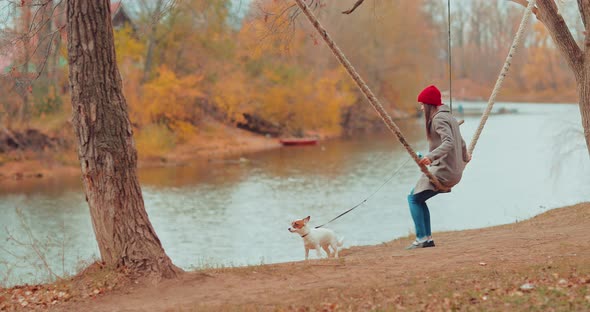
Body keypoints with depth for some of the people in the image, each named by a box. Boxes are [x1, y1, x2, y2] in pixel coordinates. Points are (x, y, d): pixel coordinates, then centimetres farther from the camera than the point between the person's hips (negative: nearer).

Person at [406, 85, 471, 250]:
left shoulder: (438, 119, -13)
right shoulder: (449, 117, 18)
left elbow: (449, 143, -27)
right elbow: (460, 142, 30)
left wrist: (431, 156, -41)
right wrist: (465, 157, 49)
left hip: (442, 171, -10)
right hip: (454, 172, 10)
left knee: (414, 198, -6)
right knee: (419, 199, 13)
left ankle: (422, 238, -10)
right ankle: (427, 238, 10)